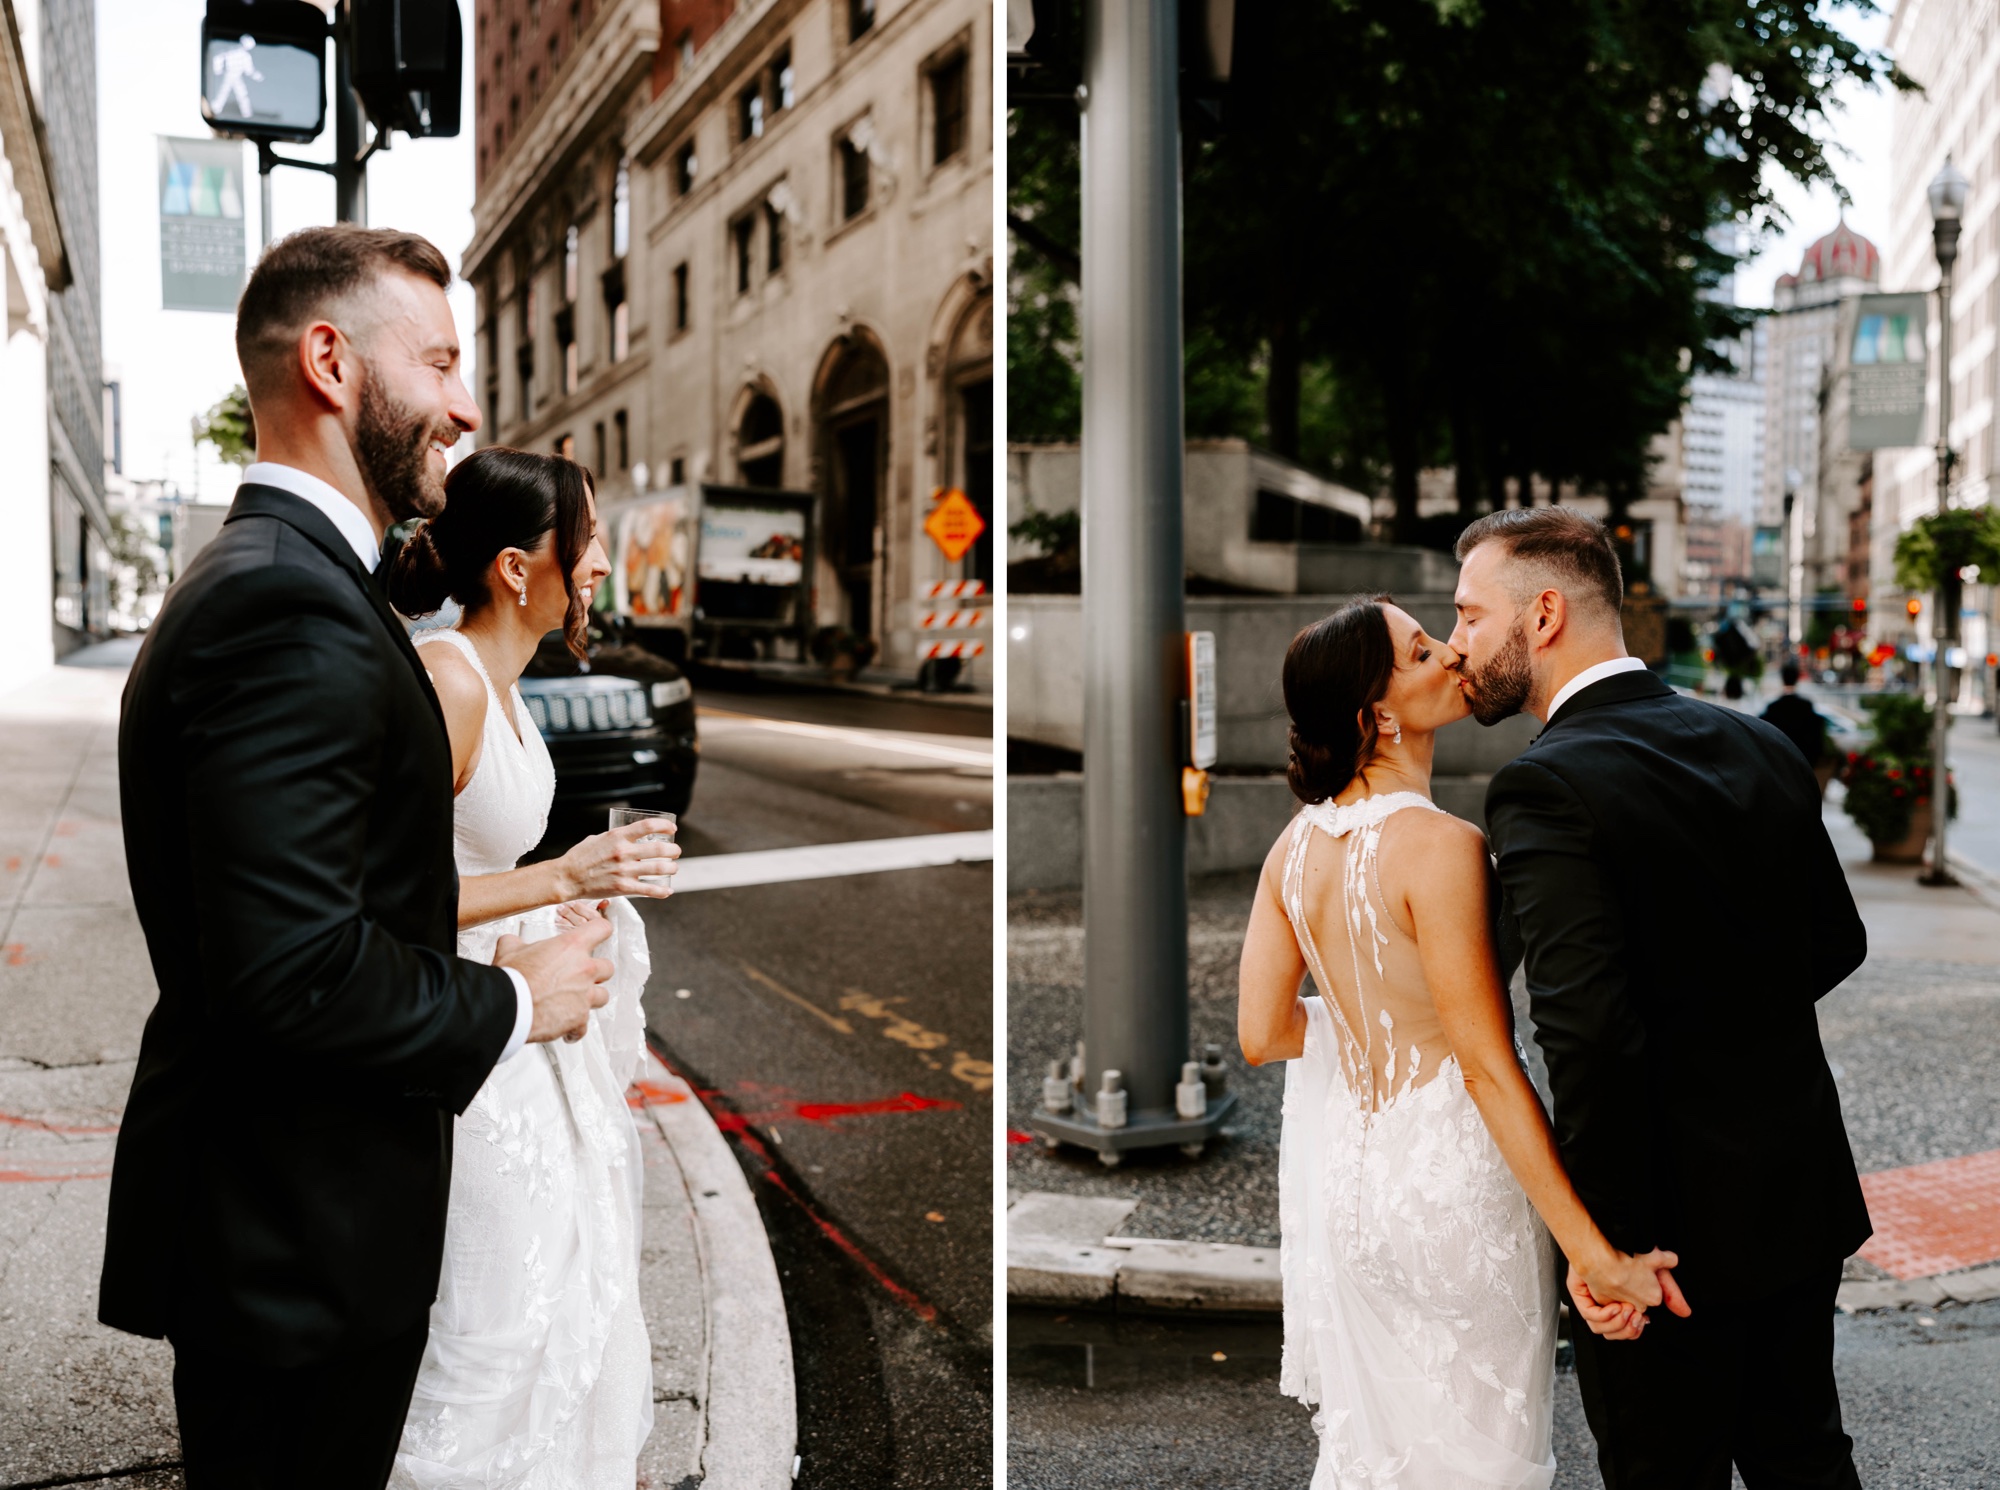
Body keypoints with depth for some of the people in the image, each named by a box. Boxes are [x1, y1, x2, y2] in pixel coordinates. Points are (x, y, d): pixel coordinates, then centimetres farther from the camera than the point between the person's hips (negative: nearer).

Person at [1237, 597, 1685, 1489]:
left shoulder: (1296, 845, -1)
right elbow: (1487, 1066, -22)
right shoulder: (1440, 846, -22)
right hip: (1449, 1178, -6)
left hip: (1342, 1172, 7)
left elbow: (1261, 1034, -2)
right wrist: (1595, 1255, -20)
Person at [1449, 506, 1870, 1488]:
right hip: (1802, 1192, 7)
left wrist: (1608, 1240, -21)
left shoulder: (1546, 789, -21)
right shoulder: (1760, 745, 2)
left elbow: (1592, 1032, -29)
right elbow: (1837, 943, 13)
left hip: (1679, 1225, -7)